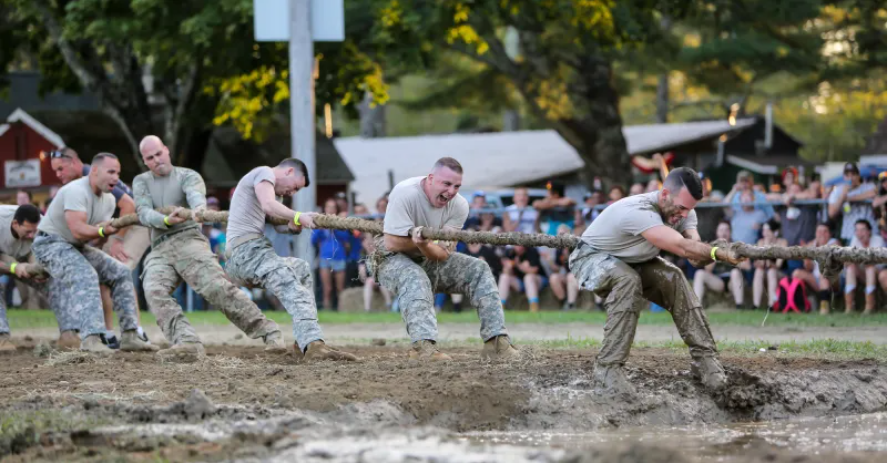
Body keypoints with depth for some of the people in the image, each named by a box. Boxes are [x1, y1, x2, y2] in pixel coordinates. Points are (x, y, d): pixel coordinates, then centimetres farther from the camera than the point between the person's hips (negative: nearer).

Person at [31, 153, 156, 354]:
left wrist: (108, 230, -21)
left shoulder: (108, 200, 5)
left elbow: (101, 234, -1)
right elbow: (78, 230, -32)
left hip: (77, 247, 10)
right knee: (85, 276, -33)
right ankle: (91, 338, -44)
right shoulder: (76, 191, -24)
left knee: (120, 273, 3)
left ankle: (129, 336, 2)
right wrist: (103, 231, -38)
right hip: (51, 243, -10)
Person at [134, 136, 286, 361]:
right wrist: (167, 220, -22)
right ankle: (187, 342, -41)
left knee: (218, 288, -22)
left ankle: (269, 334, -21)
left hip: (188, 241, -3)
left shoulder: (188, 176, 9)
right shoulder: (141, 182, 19)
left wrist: (199, 207, -42)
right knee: (155, 293, -26)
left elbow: (195, 193, -16)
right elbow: (145, 214, 1)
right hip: (159, 252, 3)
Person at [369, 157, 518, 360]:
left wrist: (424, 245, -40)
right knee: (415, 278, -38)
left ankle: (496, 341, -16)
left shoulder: (459, 205, -11)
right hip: (392, 260, -5)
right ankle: (424, 345, -53)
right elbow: (391, 243, -27)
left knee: (479, 270, -12)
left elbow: (443, 254, -17)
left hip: (432, 260, 6)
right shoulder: (405, 193, -25)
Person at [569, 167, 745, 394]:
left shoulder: (682, 211, -14)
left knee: (673, 278, -16)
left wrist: (708, 254, -47)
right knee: (628, 280, -35)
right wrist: (720, 253, -54)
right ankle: (607, 369, -34)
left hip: (631, 262, 7)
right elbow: (682, 247, -49)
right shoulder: (638, 211, -40)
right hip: (591, 258, -7)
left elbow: (696, 257, -27)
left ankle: (703, 356, -8)